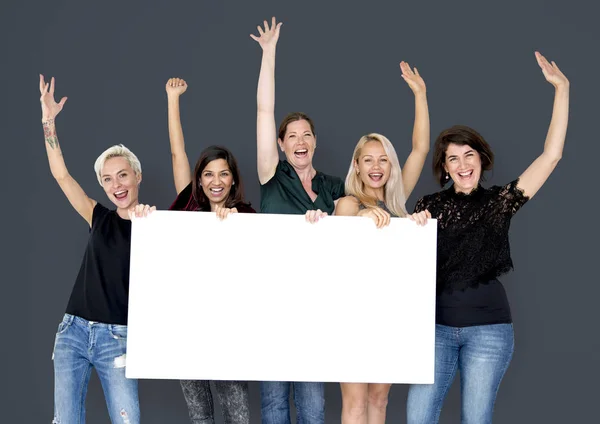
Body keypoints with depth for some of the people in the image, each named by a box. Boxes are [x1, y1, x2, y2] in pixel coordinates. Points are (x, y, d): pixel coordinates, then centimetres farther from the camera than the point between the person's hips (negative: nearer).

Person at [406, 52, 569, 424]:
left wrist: (562, 89, -6)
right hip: (436, 325, 1)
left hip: (488, 328, -1)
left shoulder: (500, 201, 3)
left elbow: (551, 156, -3)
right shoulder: (430, 206, 7)